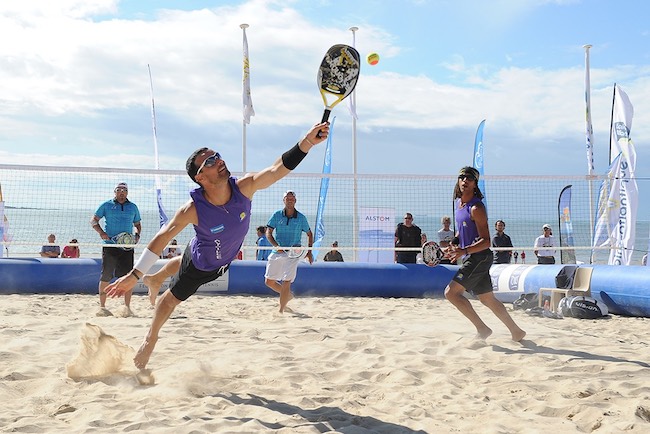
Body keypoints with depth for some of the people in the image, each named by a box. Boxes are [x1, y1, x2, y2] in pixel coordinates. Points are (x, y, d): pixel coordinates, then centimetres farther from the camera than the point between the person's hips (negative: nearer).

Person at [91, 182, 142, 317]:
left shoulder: (133, 207, 14)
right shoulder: (107, 205, 6)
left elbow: (137, 224, 23)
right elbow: (93, 220, 7)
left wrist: (137, 235, 2)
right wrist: (101, 232, -10)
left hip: (127, 246, 2)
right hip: (110, 245, -2)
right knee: (105, 277, -2)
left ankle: (127, 307, 6)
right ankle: (102, 307, 6)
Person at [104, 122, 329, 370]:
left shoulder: (244, 187, -35)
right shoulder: (193, 210, -42)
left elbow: (279, 168, -44)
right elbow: (162, 238, -33)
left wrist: (308, 142, -60)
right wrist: (134, 275, -32)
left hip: (225, 258, 5)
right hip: (200, 264, -5)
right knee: (172, 298, 18)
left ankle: (155, 279, 70)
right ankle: (151, 339, 48)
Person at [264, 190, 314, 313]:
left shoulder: (301, 218, 1)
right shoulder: (277, 215, 2)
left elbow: (309, 234, 13)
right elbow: (268, 232, -1)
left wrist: (309, 252, 5)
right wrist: (276, 246, -18)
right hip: (277, 252, 3)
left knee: (286, 282, -12)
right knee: (269, 281, 8)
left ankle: (281, 311, -6)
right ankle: (288, 295, 31)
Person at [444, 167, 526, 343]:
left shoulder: (476, 208, -17)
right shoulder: (458, 202, 10)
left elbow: (486, 241, -20)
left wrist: (464, 251, -31)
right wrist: (454, 243, 8)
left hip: (480, 257, -9)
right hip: (470, 258, 9)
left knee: (451, 292, -15)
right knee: (487, 298, 16)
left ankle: (482, 328, -8)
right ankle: (516, 332, 26)